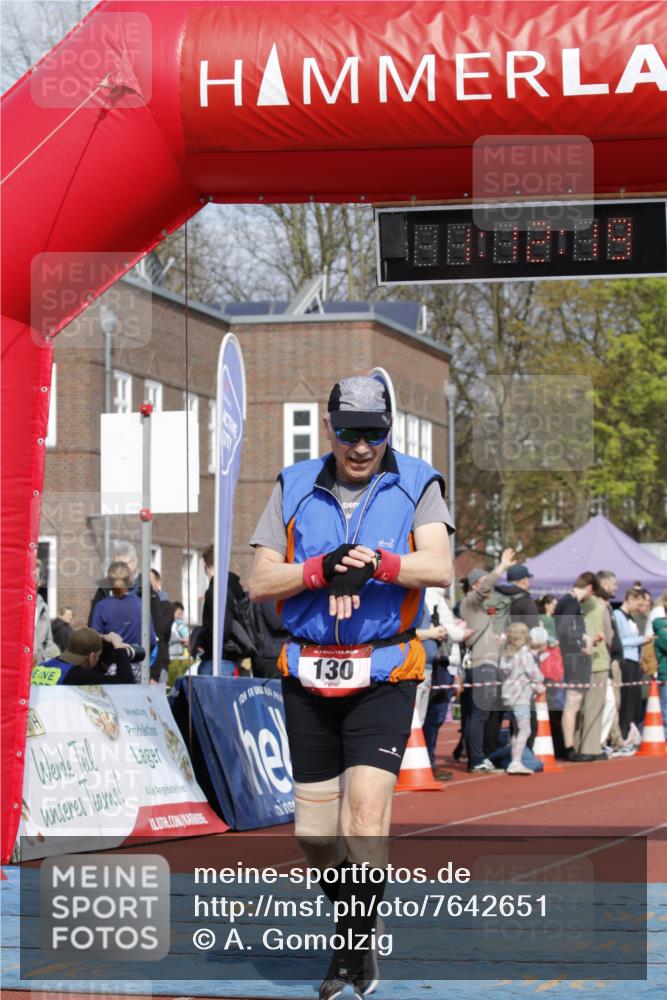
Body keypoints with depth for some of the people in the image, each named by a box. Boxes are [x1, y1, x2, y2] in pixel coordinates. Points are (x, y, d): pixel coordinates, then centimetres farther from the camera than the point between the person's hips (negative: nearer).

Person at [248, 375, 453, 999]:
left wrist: (374, 563, -29)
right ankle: (356, 933, 27)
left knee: (366, 810, -19)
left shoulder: (417, 485, 1)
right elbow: (259, 583, 1)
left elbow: (439, 568, -15)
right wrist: (323, 569, -15)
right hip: (307, 678, 3)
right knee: (314, 833, 5)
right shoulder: (294, 489, 8)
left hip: (384, 676, -3)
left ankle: (355, 949, -9)